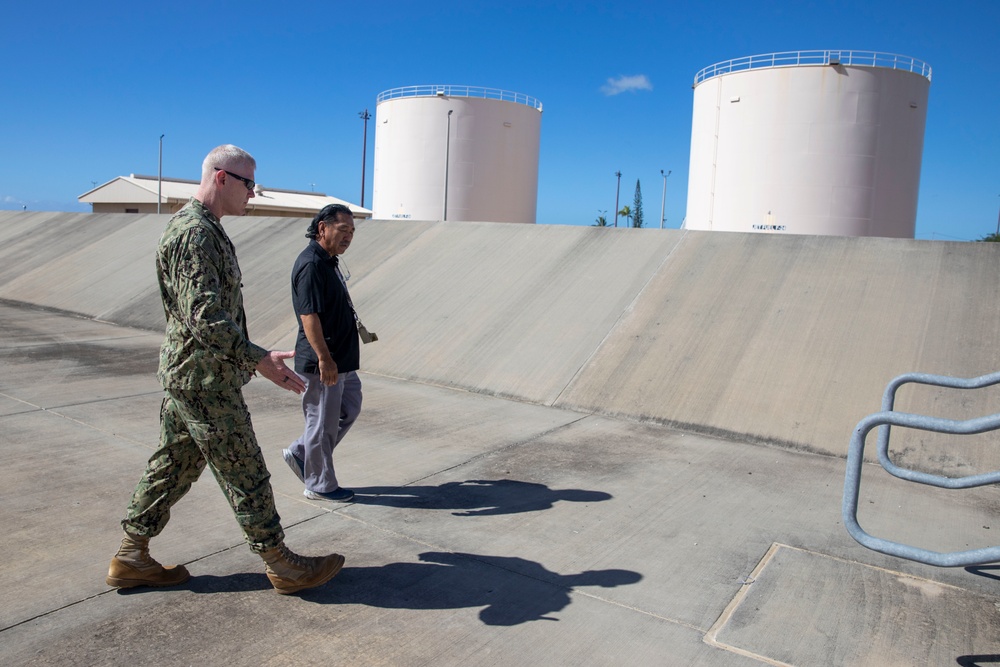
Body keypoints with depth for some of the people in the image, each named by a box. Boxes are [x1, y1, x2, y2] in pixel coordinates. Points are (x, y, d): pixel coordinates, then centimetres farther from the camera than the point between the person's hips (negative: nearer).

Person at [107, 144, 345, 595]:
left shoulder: (201, 229, 14)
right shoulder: (195, 234, -20)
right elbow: (205, 317, -28)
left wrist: (248, 357, 24)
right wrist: (258, 359, -31)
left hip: (183, 375, 10)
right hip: (205, 380, -10)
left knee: (173, 465, 18)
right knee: (245, 473, 0)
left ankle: (131, 558, 29)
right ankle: (282, 566, 13)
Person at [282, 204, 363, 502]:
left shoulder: (329, 261, 14)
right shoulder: (311, 265, -19)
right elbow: (309, 316, -25)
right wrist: (324, 359, -26)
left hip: (341, 359, 11)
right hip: (322, 363, -10)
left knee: (349, 408, 19)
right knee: (322, 422, 2)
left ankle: (300, 453, 30)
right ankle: (320, 485, 18)